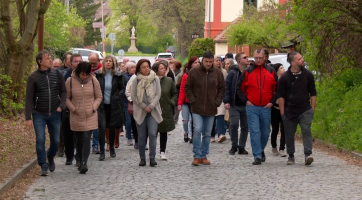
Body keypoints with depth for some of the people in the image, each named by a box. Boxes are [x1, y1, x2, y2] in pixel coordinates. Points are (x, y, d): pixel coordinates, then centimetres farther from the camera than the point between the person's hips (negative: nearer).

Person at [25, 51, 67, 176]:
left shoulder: (57, 74, 1)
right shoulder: (33, 77, -6)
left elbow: (63, 91, 9)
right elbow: (29, 98, -5)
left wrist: (61, 105, -9)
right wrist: (28, 118, -10)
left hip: (54, 114, 2)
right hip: (39, 114, -2)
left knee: (55, 141, 7)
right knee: (40, 140, -10)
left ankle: (50, 157, 37)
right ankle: (44, 166, 2)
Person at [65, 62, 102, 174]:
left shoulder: (93, 80, -2)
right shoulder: (70, 81, -4)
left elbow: (99, 97, 7)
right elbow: (66, 98, 5)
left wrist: (93, 108, -6)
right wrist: (73, 108, -6)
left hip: (90, 116, -1)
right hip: (76, 117, 1)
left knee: (86, 139, -11)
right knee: (79, 140, 8)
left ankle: (84, 163, -15)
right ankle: (81, 162, 21)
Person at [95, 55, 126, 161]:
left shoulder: (118, 75, 0)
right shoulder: (97, 74, -1)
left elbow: (122, 88, 10)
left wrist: (117, 97, -3)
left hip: (113, 105, 1)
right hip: (101, 105, -1)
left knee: (112, 127, 10)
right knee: (102, 128, -10)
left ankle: (112, 148, 30)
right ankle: (102, 152, -5)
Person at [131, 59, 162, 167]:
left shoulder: (155, 79, 3)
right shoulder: (136, 81, 0)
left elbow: (158, 94, 1)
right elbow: (133, 96, -3)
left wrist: (151, 106, -9)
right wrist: (144, 107, -8)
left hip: (153, 111, 0)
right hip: (140, 111, 0)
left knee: (152, 134, -10)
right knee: (141, 136, 3)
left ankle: (152, 158, -7)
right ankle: (142, 158, 11)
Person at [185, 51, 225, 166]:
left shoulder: (217, 73, 4)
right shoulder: (194, 72, -2)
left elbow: (222, 89, 12)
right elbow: (187, 88, 4)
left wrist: (217, 102, 1)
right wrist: (192, 100, -6)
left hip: (211, 109, 3)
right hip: (197, 108, -3)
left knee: (207, 134, 8)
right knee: (197, 130, -14)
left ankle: (204, 156, 18)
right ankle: (197, 156, -6)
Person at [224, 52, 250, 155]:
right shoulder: (233, 73, -2)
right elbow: (227, 87, -3)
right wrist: (226, 101, -11)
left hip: (246, 104, 3)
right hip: (234, 105, -3)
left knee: (245, 126, 5)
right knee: (234, 125, -8)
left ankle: (241, 147, 15)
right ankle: (234, 146, 8)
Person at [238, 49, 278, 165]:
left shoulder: (271, 71, 7)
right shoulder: (248, 71, 3)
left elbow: (277, 88, 13)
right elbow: (240, 88, 10)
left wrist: (272, 101, 3)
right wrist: (246, 100, 0)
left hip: (266, 108, 2)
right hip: (252, 107, -2)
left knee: (265, 132, 10)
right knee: (254, 132, -9)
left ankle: (261, 150, 34)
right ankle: (257, 156, -8)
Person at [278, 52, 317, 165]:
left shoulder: (308, 75, 3)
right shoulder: (284, 77, -1)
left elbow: (313, 93, 9)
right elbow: (281, 96, 2)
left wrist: (313, 108, 3)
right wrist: (282, 112, -3)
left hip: (305, 110, 0)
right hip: (289, 112, 0)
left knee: (306, 131, -15)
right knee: (289, 135, 8)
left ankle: (308, 154, -21)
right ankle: (291, 156, 22)